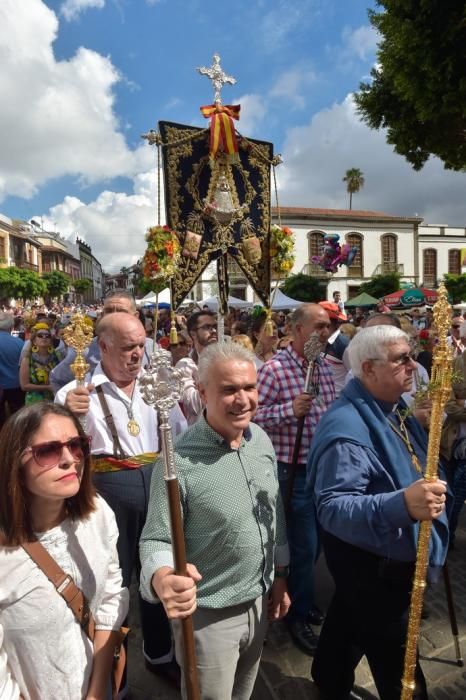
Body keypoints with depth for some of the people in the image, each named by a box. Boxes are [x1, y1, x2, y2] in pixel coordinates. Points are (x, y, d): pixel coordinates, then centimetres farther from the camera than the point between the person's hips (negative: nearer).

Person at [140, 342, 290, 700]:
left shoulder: (262, 439, -6)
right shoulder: (179, 461, -26)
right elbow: (156, 539, -19)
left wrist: (280, 574, 11)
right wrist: (161, 578, -40)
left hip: (259, 602, 6)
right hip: (208, 615, -6)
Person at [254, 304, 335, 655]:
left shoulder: (325, 367, 6)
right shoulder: (274, 368, -17)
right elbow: (252, 414, -19)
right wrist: (289, 409, -30)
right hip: (294, 470, -7)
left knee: (316, 541, 21)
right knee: (304, 545, 4)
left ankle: (304, 599, 45)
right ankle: (298, 614, 28)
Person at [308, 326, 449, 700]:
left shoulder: (394, 410, 1)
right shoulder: (346, 429, -32)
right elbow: (333, 508, -39)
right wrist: (402, 505, -49)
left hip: (390, 558, 9)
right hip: (370, 563, -9)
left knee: (351, 620, 30)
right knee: (397, 663, 11)